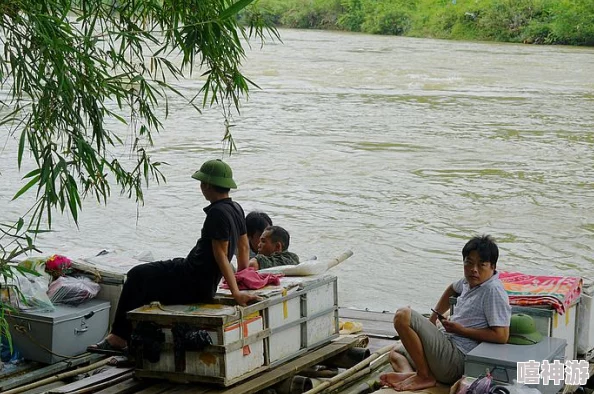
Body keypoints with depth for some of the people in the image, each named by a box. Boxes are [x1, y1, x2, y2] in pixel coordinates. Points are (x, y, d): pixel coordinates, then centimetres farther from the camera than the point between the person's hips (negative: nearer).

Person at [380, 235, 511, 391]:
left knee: (403, 316, -20)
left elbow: (501, 336, -22)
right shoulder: (469, 281, 14)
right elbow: (452, 289, 39)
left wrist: (461, 330, -14)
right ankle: (408, 372, -11)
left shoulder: (493, 291, -15)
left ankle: (425, 377, -13)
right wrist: (433, 318, 32)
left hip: (456, 359, -11)